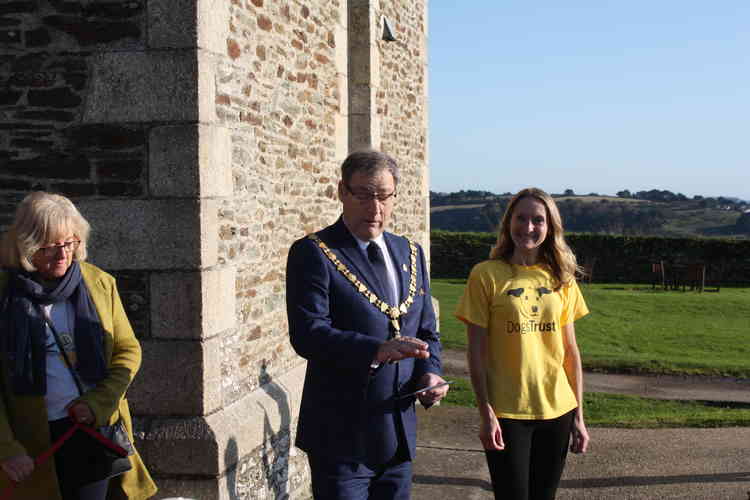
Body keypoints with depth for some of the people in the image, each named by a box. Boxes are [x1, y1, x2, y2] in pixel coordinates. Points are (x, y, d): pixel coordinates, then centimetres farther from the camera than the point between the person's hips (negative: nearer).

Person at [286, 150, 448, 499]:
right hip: (342, 436, -6)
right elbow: (307, 333, -20)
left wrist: (429, 373, -4)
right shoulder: (313, 253, -9)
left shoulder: (410, 253, 11)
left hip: (399, 433, 6)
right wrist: (376, 350, -33)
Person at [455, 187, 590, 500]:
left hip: (557, 411, 4)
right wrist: (486, 414, -11)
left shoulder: (561, 278, 5)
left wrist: (578, 416, 7)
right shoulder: (486, 275, -6)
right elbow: (476, 352, -7)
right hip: (506, 414, -4)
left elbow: (571, 351, 8)